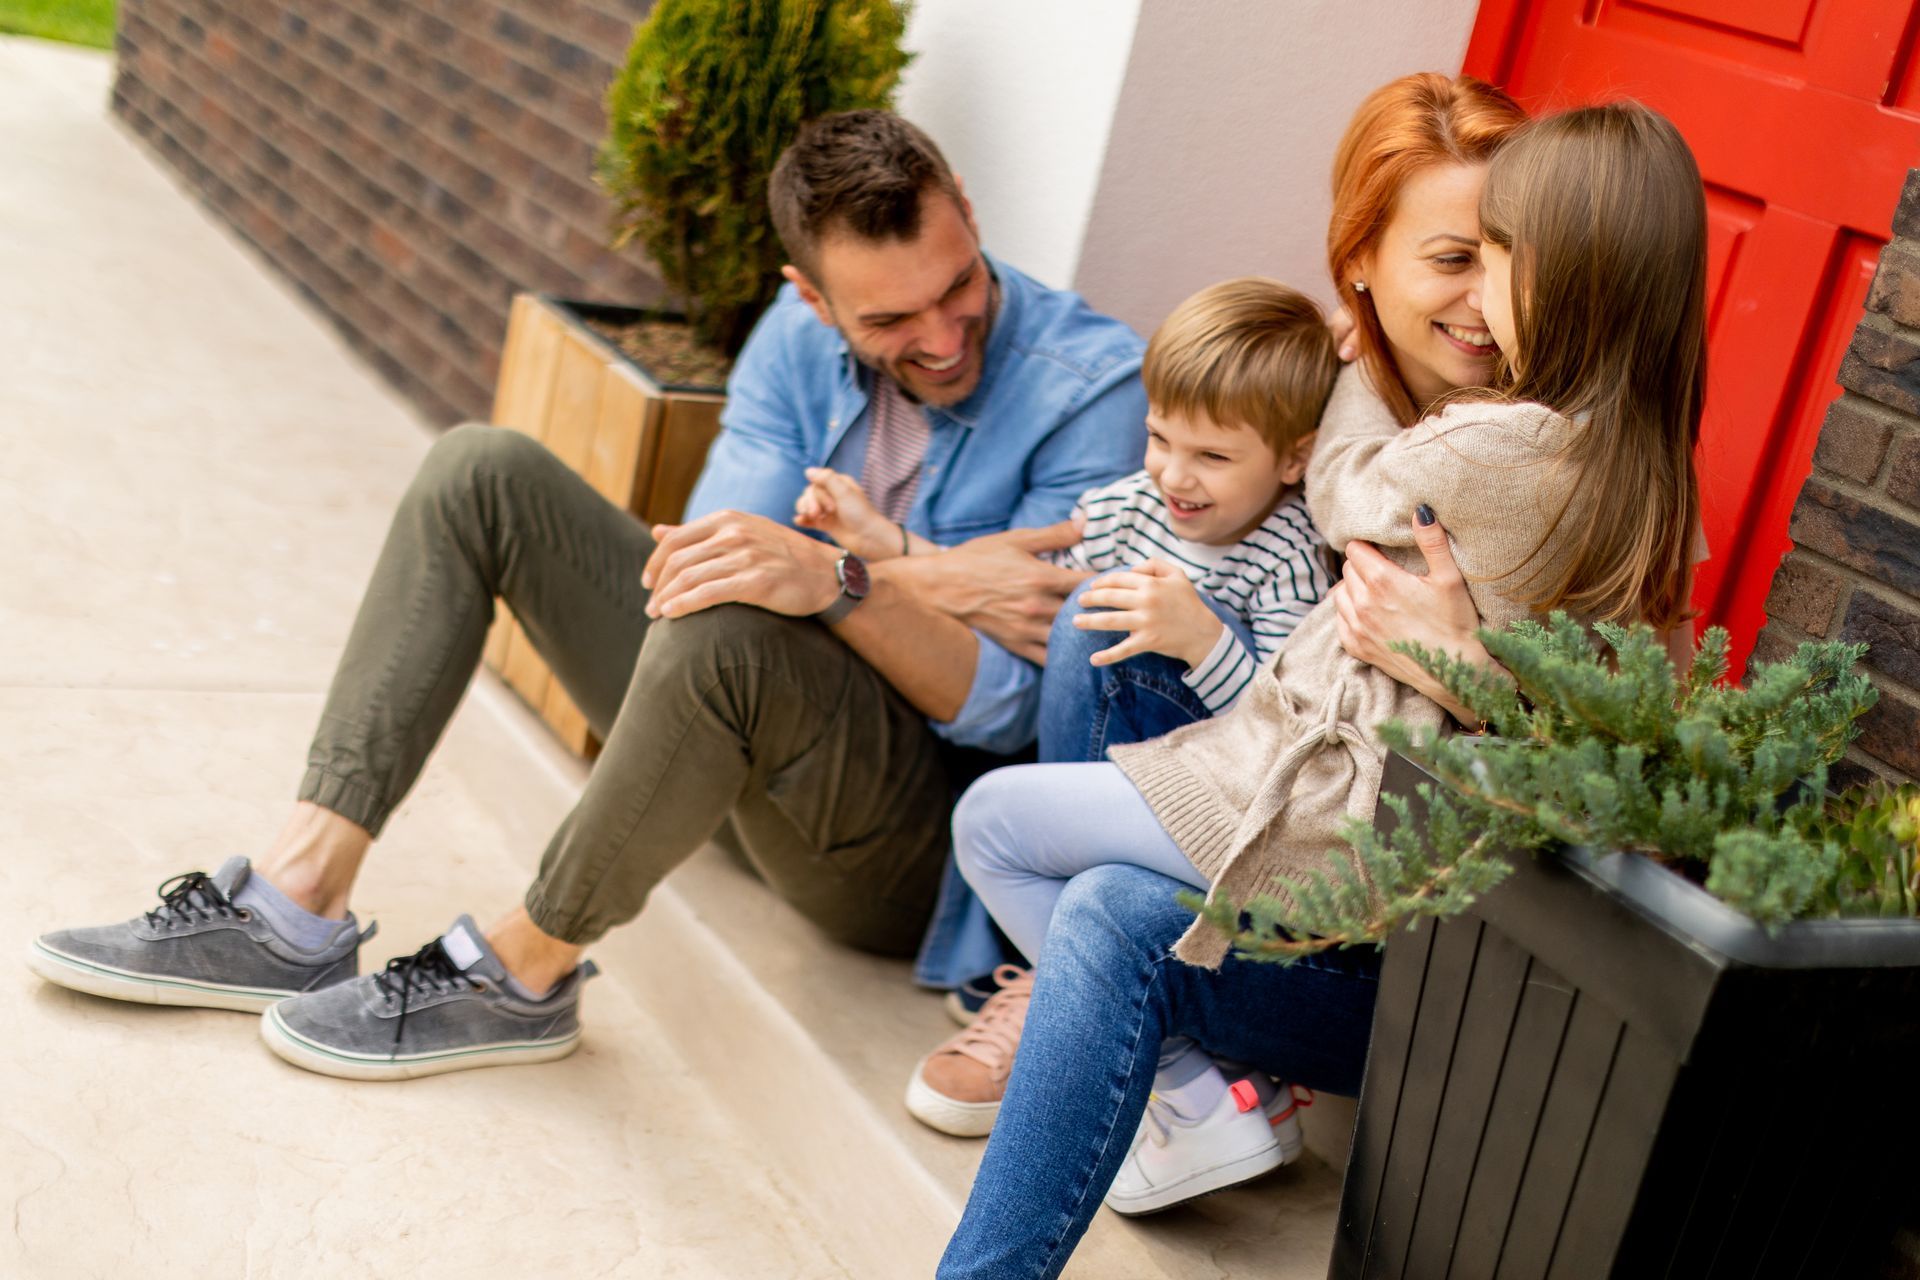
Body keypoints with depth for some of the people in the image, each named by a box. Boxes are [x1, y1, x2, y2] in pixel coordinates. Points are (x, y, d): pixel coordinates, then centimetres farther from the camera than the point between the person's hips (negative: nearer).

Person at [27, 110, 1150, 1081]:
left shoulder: (1094, 382, -17)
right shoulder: (802, 338, 0)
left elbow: (1007, 708, -22)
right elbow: (702, 563, -11)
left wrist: (841, 580, -39)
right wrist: (937, 582, -24)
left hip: (916, 847, -6)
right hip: (741, 746, 6)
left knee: (729, 634, -39)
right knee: (483, 472, -4)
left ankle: (524, 975, -14)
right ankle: (298, 907, -11)